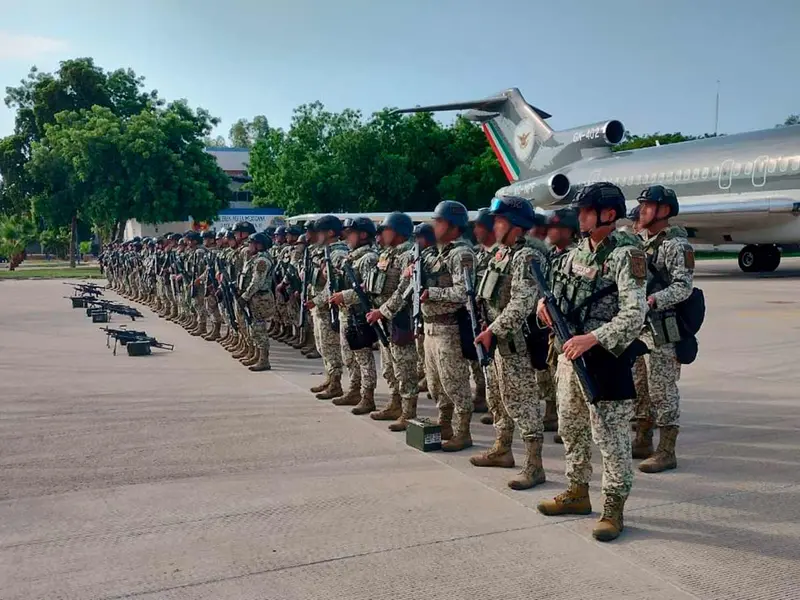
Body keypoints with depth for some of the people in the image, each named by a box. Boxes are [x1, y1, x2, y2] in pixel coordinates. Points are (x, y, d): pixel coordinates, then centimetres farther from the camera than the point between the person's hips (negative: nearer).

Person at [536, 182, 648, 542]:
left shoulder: (626, 255, -15)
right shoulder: (579, 250, 10)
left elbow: (634, 314, -23)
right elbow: (558, 284, 25)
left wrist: (591, 339, -30)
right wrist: (545, 300, 2)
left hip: (604, 359, -8)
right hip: (570, 353, 9)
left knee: (610, 437, -1)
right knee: (571, 429, 18)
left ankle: (613, 510, 11)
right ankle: (577, 493, 34)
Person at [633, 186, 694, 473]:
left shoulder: (676, 244, -11)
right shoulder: (639, 240, 14)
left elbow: (683, 287, -19)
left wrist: (651, 301, -31)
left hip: (663, 330, -8)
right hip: (637, 326, 9)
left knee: (662, 391, -3)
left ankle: (666, 452, 6)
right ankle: (642, 443, 28)